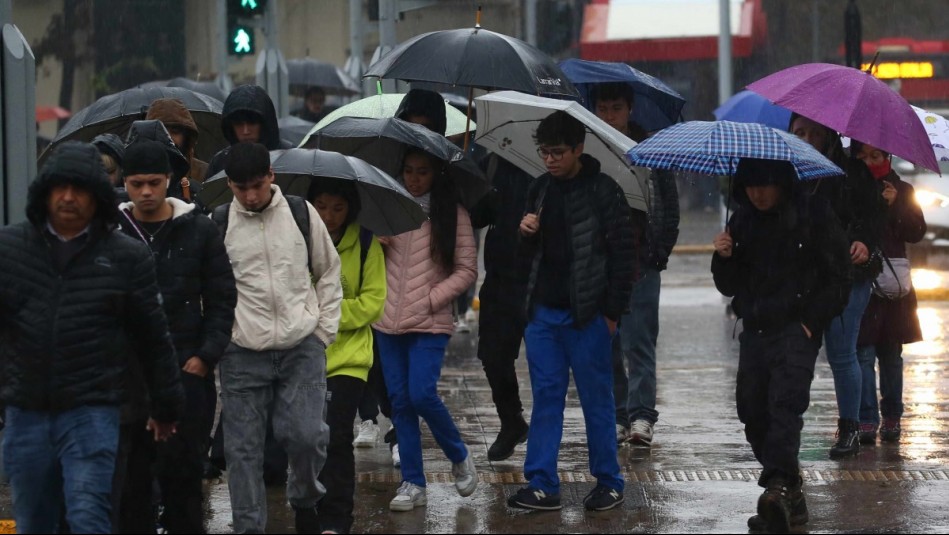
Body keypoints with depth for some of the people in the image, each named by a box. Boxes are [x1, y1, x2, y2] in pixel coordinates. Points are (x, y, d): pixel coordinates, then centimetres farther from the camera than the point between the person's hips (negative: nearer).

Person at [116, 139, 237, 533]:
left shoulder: (200, 231, 5)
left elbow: (222, 299, 6)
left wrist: (205, 356, -4)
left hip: (186, 369, 0)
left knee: (183, 468, 2)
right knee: (132, 470, 1)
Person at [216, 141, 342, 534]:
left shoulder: (302, 213, 3)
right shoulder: (219, 224, 0)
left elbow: (328, 273, 13)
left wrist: (324, 331, 6)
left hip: (303, 347, 0)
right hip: (242, 354, 0)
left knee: (306, 435, -10)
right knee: (243, 449, 0)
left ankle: (305, 500, 18)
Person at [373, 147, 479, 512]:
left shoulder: (451, 214, -2)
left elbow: (467, 270, -3)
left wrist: (431, 299, -11)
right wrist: (377, 243, -3)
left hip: (430, 324, -4)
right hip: (388, 321, 4)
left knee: (421, 394, -14)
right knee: (399, 401, 4)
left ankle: (459, 457, 12)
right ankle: (412, 484, 11)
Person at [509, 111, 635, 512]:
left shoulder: (603, 192, -8)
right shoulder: (540, 189, 11)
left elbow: (623, 256, -8)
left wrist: (612, 312, -10)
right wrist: (526, 234, -3)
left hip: (586, 314, -6)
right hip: (542, 312, 6)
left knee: (597, 400, 3)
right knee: (545, 397, 6)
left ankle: (608, 483, 12)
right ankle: (542, 486, 8)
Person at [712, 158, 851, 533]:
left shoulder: (814, 216, -3)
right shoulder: (742, 221, 12)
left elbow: (838, 278, -1)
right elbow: (731, 287, 16)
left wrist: (811, 323, -10)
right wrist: (724, 259, -4)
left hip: (797, 329, -6)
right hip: (755, 330, 6)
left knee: (786, 403, -23)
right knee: (753, 412, 6)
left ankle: (778, 486, -39)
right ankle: (791, 497, 16)